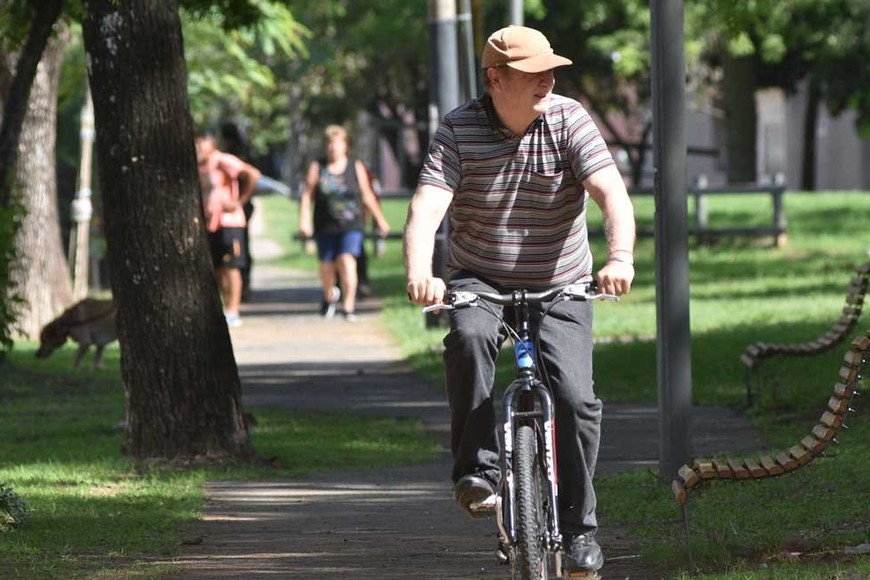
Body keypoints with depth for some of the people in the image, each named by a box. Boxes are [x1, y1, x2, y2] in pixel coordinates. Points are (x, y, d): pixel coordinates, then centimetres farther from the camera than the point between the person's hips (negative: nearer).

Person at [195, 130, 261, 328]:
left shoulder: (222, 161, -11)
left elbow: (252, 175, -19)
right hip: (209, 223, 8)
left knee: (230, 267, -5)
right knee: (217, 269, 8)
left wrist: (240, 201, -16)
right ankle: (227, 308, 15)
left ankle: (233, 313, -4)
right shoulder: (199, 167, 12)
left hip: (228, 222, -8)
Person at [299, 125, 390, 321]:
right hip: (325, 227, 1)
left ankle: (349, 306, -16)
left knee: (347, 261, -18)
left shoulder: (356, 167, 4)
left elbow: (367, 196, 11)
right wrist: (304, 221, -7)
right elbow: (307, 196, 2)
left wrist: (380, 219, 15)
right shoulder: (317, 168, 4)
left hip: (351, 226, -1)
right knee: (327, 267, 7)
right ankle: (329, 295, 39)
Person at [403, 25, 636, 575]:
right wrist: (419, 274, -43)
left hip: (559, 287, 1)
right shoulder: (458, 131, -12)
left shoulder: (568, 121, -10)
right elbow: (426, 207, -23)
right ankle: (477, 469, -24)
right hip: (479, 280, -1)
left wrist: (621, 257, -42)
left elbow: (611, 192, -22)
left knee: (576, 396, -15)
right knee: (469, 336, -34)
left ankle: (579, 525, 2)